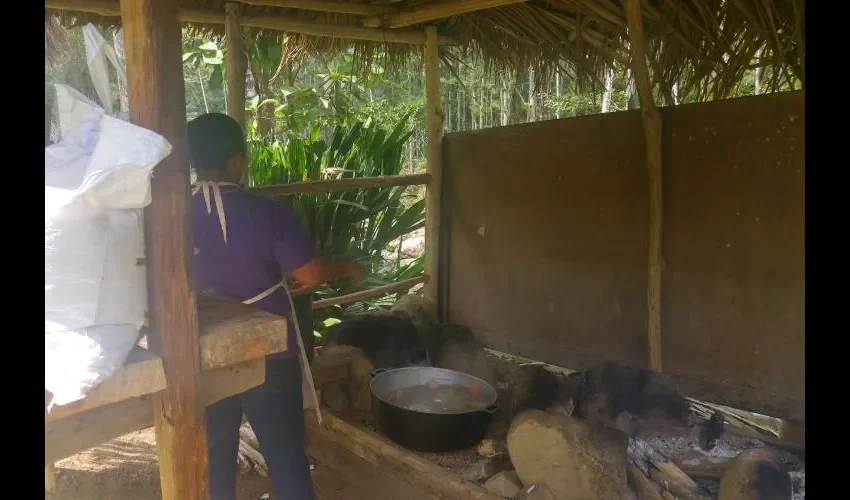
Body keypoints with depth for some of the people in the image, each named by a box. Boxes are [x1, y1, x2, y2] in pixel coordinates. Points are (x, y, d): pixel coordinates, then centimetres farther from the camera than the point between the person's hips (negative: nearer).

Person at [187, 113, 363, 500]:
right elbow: (312, 275, -11)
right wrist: (346, 269, 8)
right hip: (269, 358, -3)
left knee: (213, 460, 18)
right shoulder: (266, 212, -17)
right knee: (286, 456, 13)